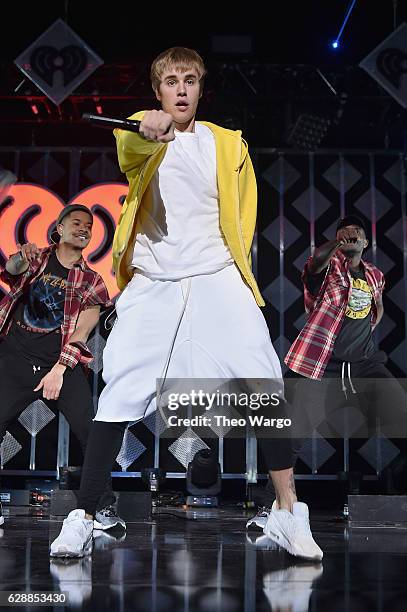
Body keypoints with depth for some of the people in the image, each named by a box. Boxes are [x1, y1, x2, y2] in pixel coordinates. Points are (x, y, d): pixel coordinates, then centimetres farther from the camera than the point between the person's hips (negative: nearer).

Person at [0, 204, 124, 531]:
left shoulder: (91, 281, 9)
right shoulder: (36, 259, 10)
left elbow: (82, 331, 0)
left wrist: (58, 370, -11)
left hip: (61, 364, 0)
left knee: (92, 432, -12)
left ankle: (104, 507, 1)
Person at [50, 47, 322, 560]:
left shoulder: (229, 144, 12)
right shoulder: (141, 130, 4)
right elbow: (129, 152, -22)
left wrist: (231, 270, 9)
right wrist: (147, 130, -45)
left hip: (217, 280, 2)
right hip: (151, 285, -1)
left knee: (266, 385, -8)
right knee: (118, 396, -7)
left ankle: (288, 512, 5)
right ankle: (82, 518, 6)